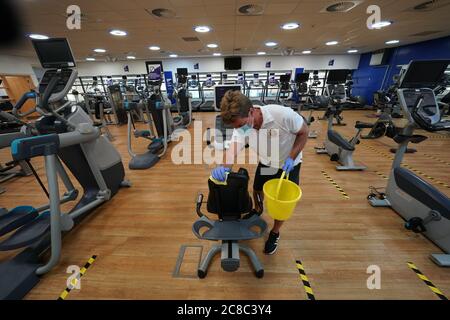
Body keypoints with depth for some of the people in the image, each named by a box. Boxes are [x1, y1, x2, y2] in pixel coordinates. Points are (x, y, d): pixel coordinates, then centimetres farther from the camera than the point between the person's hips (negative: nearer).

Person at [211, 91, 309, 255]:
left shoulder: (283, 114, -35)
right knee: (257, 190, 17)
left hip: (288, 164, -3)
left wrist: (291, 158, -27)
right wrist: (224, 167, -56)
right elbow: (234, 147, -37)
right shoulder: (241, 126, -23)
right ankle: (257, 210, 53)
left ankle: (275, 233, 34)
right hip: (266, 163, 4)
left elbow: (304, 131, -19)